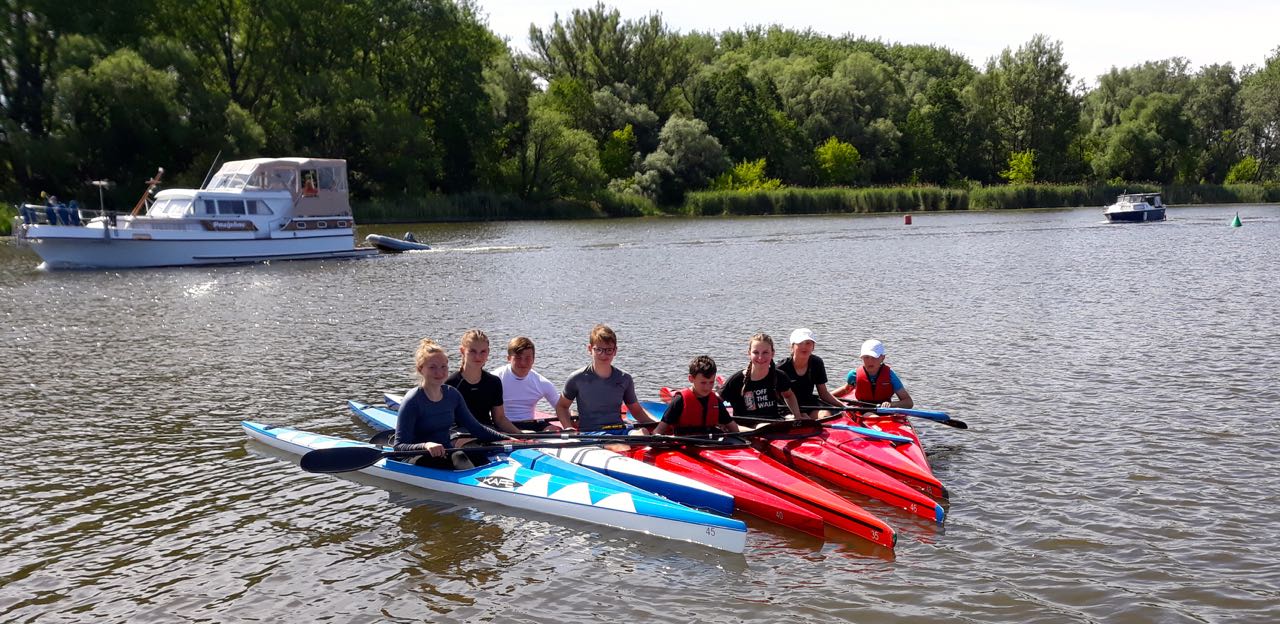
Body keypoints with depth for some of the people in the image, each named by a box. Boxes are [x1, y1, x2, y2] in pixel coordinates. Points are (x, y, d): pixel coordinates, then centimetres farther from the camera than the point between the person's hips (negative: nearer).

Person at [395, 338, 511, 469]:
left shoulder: (452, 394, 9)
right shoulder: (412, 401, -10)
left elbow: (475, 428, 15)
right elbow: (399, 446, -15)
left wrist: (507, 439, 5)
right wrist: (425, 446, -34)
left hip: (448, 455, 6)